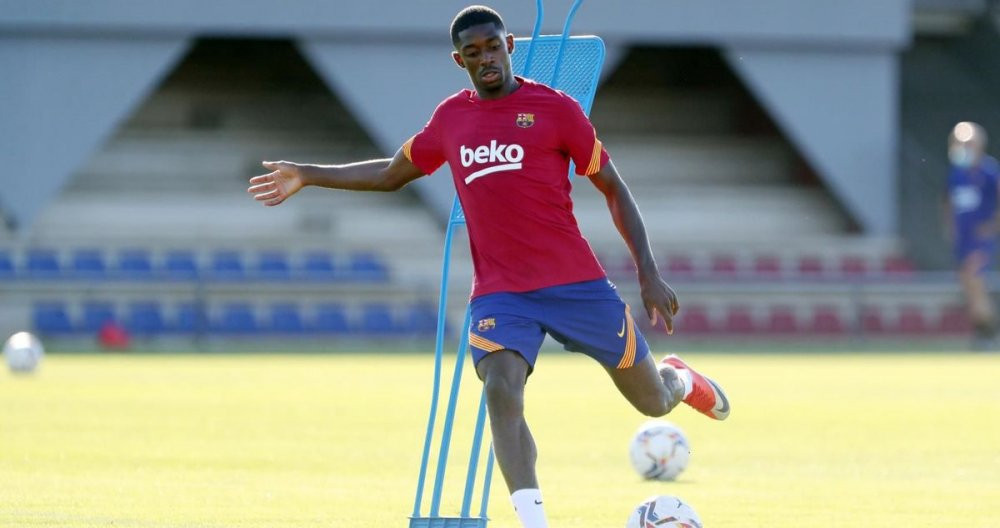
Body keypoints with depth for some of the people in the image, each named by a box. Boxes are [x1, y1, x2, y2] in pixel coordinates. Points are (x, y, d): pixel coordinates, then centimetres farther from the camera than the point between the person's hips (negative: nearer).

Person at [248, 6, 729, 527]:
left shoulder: (555, 108, -4)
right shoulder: (450, 118, 8)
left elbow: (613, 188, 1)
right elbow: (391, 174, 24)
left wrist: (648, 274, -5)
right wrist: (307, 175, 19)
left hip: (577, 284, -2)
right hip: (499, 293, 2)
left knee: (653, 402, 7)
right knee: (501, 391, -26)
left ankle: (679, 380, 46)